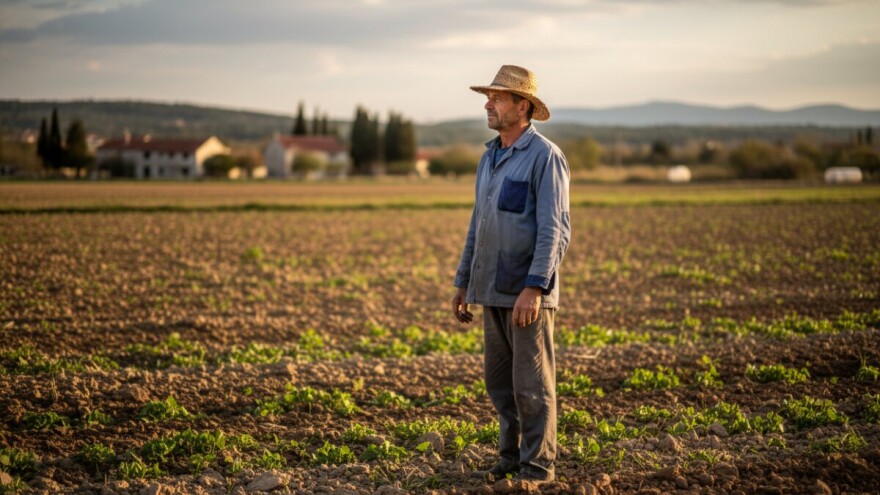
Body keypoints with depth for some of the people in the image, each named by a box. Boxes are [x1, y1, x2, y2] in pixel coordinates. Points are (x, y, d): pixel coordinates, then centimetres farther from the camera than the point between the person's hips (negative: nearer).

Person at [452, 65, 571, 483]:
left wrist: (534, 288, -24)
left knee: (532, 385, 0)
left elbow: (554, 230, -17)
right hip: (493, 291, 8)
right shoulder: (489, 157, 15)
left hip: (528, 292, -8)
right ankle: (511, 457, 23)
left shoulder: (545, 156, -10)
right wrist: (463, 283, 19)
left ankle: (537, 466, 9)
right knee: (500, 383, 12)